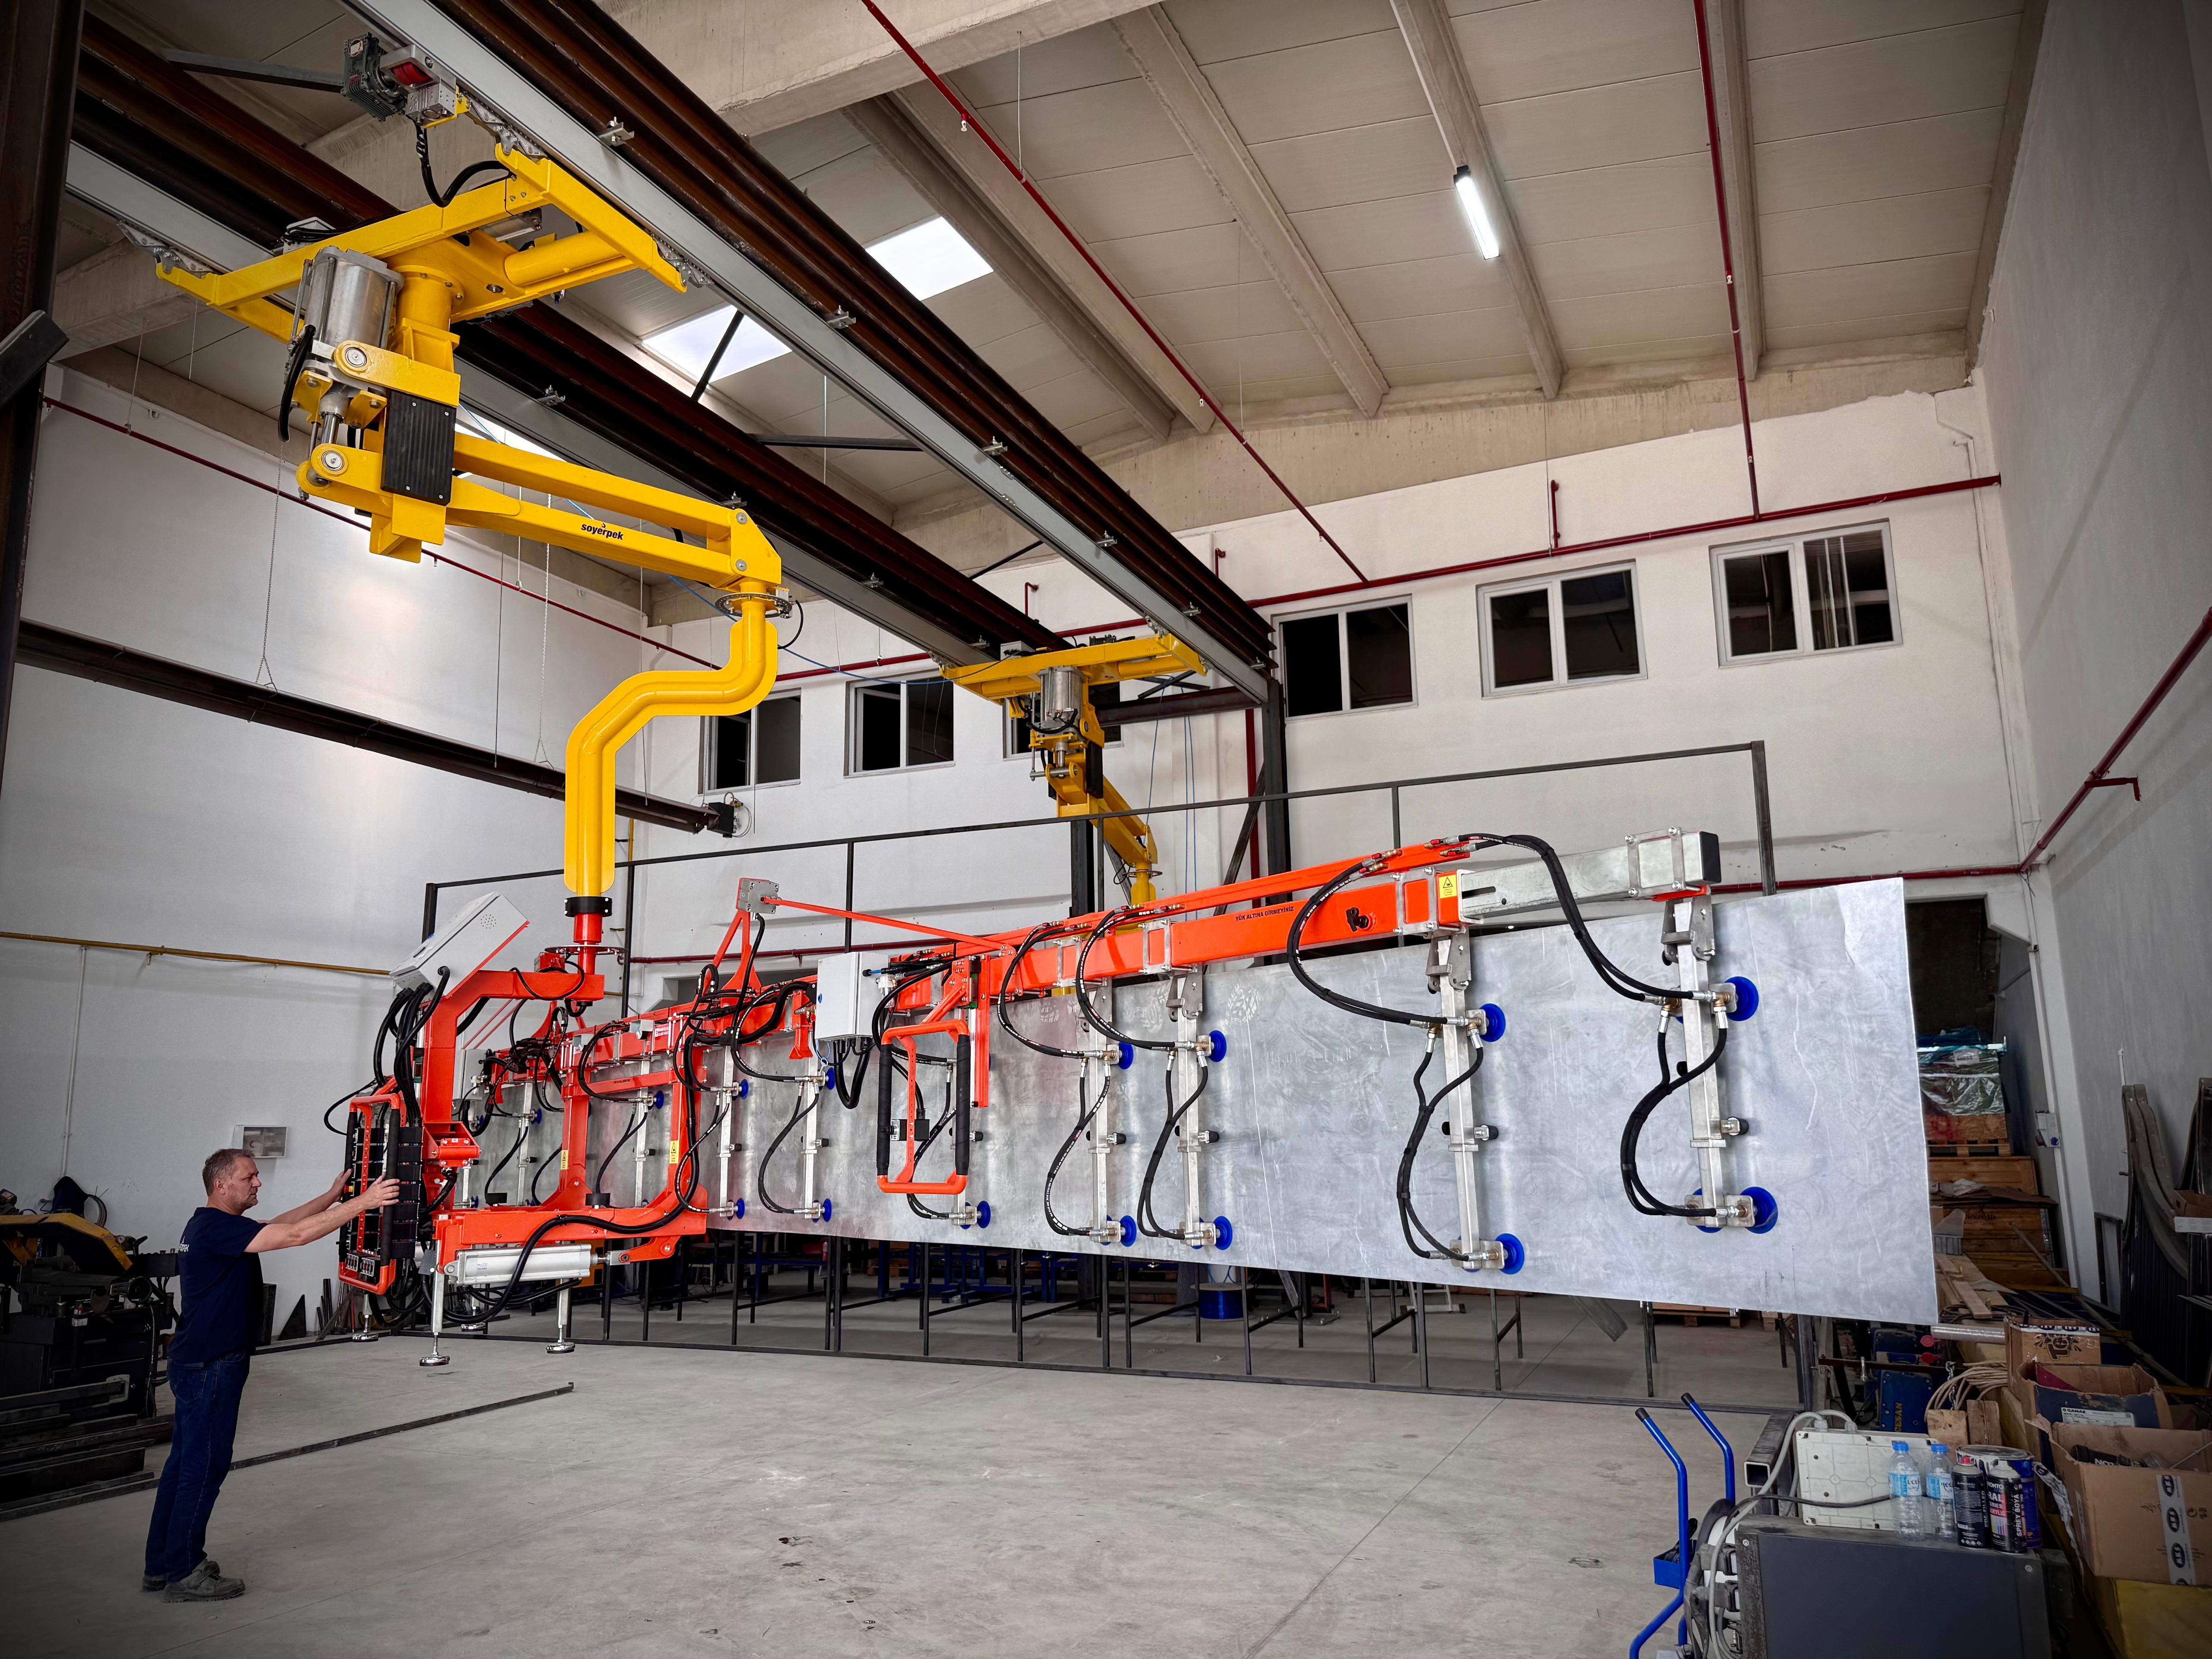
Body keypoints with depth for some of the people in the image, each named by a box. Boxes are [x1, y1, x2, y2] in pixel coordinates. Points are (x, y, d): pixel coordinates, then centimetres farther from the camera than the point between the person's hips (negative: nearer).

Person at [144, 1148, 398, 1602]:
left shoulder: (214, 1225, 12)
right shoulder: (216, 1228, -20)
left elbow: (279, 1225, 17)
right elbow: (295, 1235, -28)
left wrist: (332, 1197, 11)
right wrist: (363, 1203, -28)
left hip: (198, 1363, 10)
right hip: (210, 1365, -10)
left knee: (185, 1461, 16)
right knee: (204, 1464, -2)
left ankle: (162, 1564, 25)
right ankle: (183, 1573, 6)